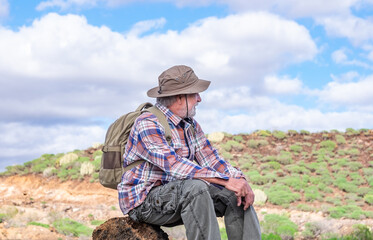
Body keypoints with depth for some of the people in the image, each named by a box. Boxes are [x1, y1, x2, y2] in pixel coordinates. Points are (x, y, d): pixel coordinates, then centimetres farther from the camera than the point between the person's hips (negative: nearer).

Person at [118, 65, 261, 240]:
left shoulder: (190, 125, 11)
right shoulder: (147, 124, -18)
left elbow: (210, 159, 7)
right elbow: (174, 165, -30)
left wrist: (240, 180, -13)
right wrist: (226, 181, -35)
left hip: (180, 195, 8)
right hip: (144, 200, -8)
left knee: (235, 195, -8)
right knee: (196, 186, -34)